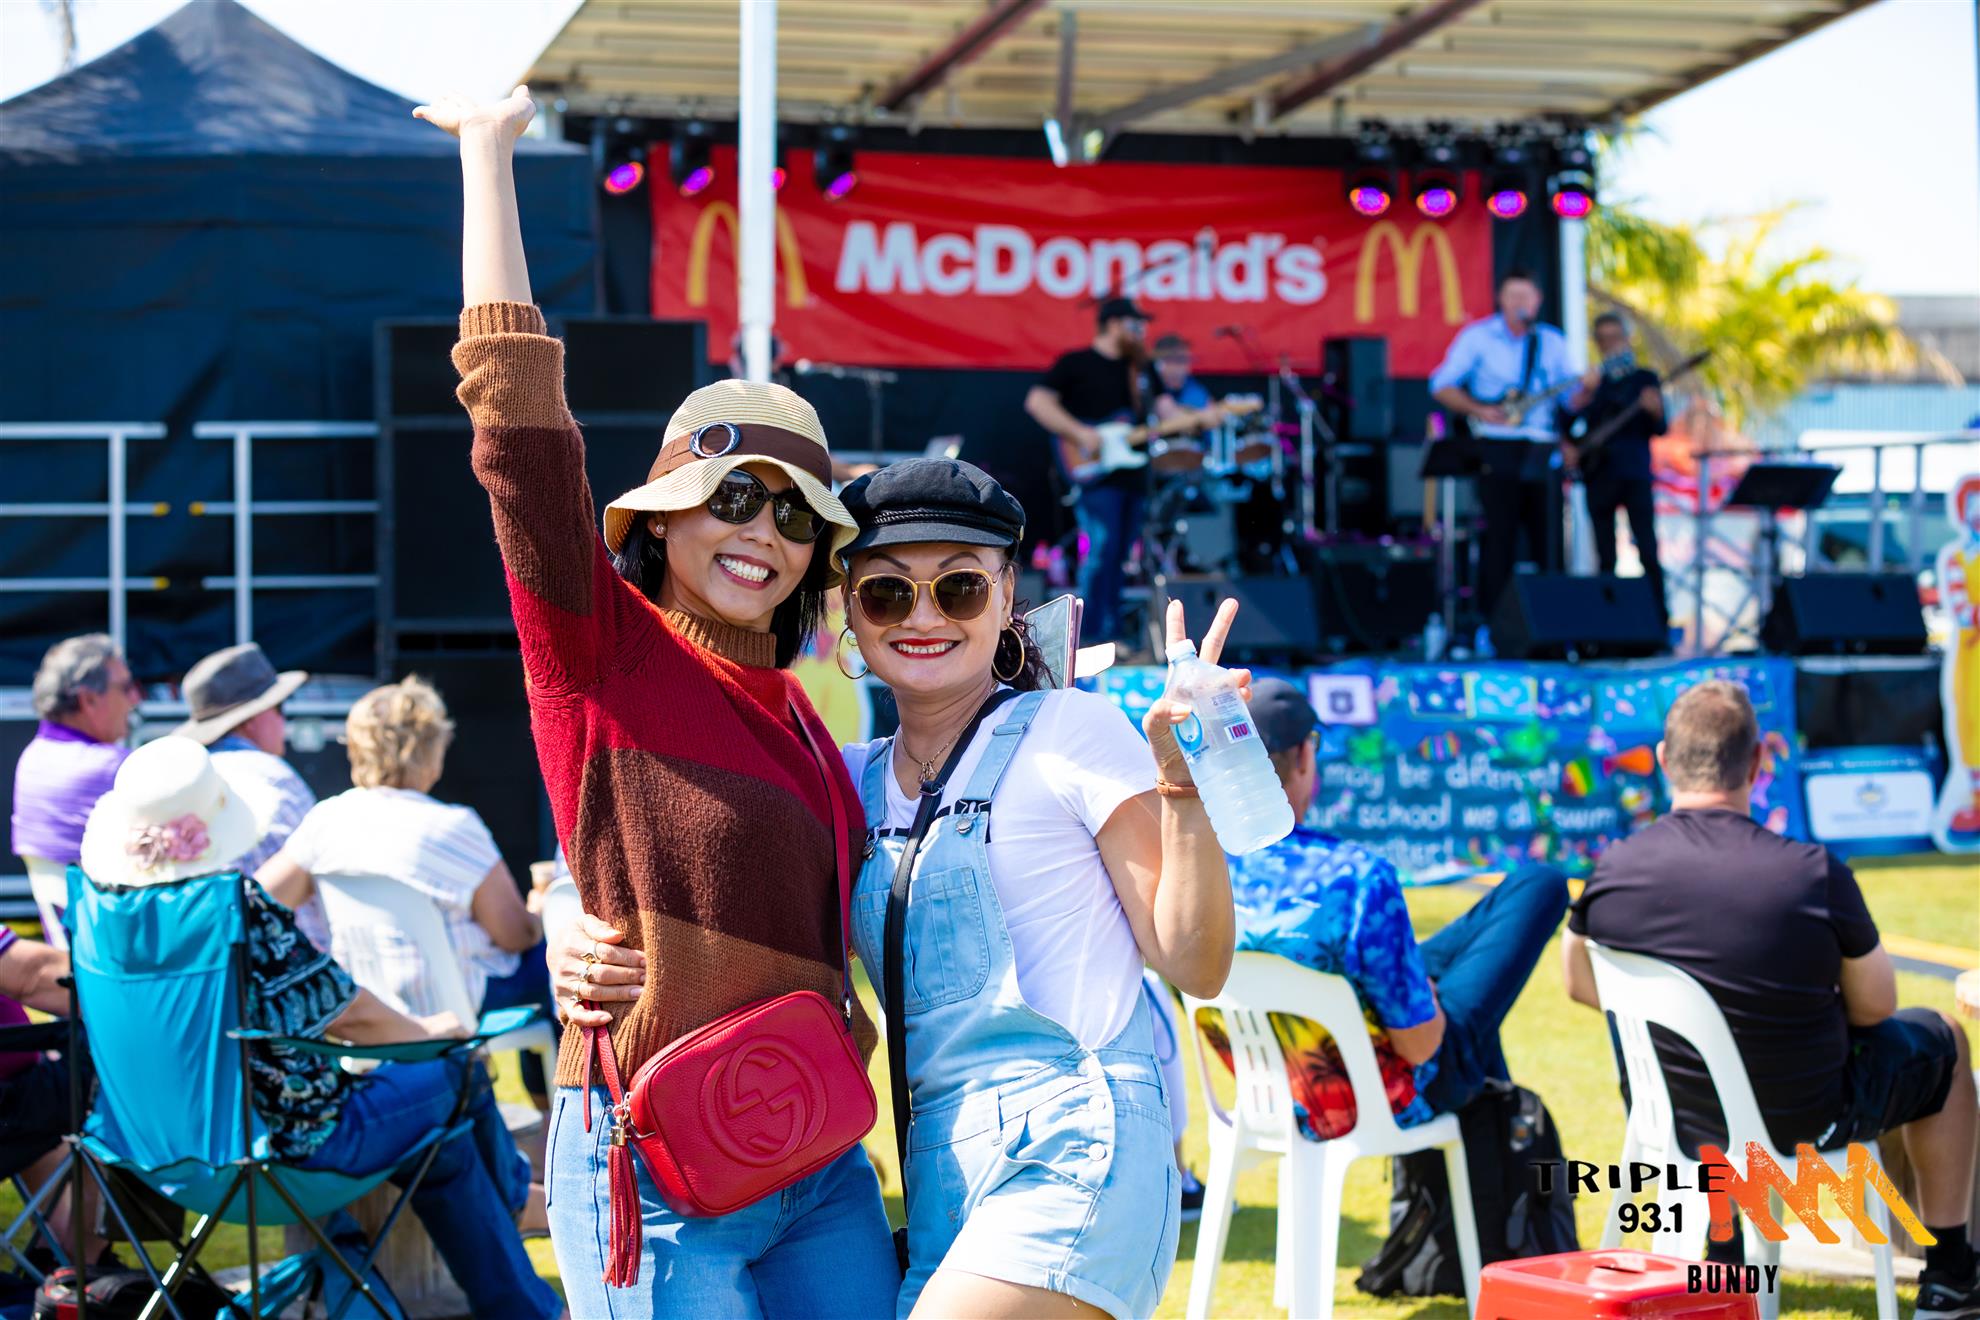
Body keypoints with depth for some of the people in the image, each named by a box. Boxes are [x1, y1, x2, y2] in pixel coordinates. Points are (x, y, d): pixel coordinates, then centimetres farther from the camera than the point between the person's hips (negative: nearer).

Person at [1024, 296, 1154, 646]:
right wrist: (1080, 433, -19)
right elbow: (1037, 401, -11)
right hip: (1095, 475, -7)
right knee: (1101, 550, -16)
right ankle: (1097, 634, -13)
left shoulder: (1137, 368, 18)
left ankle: (1112, 633, 13)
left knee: (1118, 560, 9)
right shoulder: (1077, 364, -3)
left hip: (1132, 476, 7)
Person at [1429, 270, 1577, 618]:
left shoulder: (1553, 342, 14)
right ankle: (1491, 620, -1)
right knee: (1499, 538, -5)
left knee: (1546, 537, 3)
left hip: (1542, 452, 4)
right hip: (1497, 451, -4)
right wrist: (1480, 410, -13)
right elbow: (1441, 387, -1)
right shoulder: (1478, 337, 2)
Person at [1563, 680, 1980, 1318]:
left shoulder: (1612, 872, -16)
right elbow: (1875, 1005, -10)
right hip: (1803, 1121, -4)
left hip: (1673, 1120, 4)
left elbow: (1581, 986, 3)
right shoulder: (1814, 873, -25)